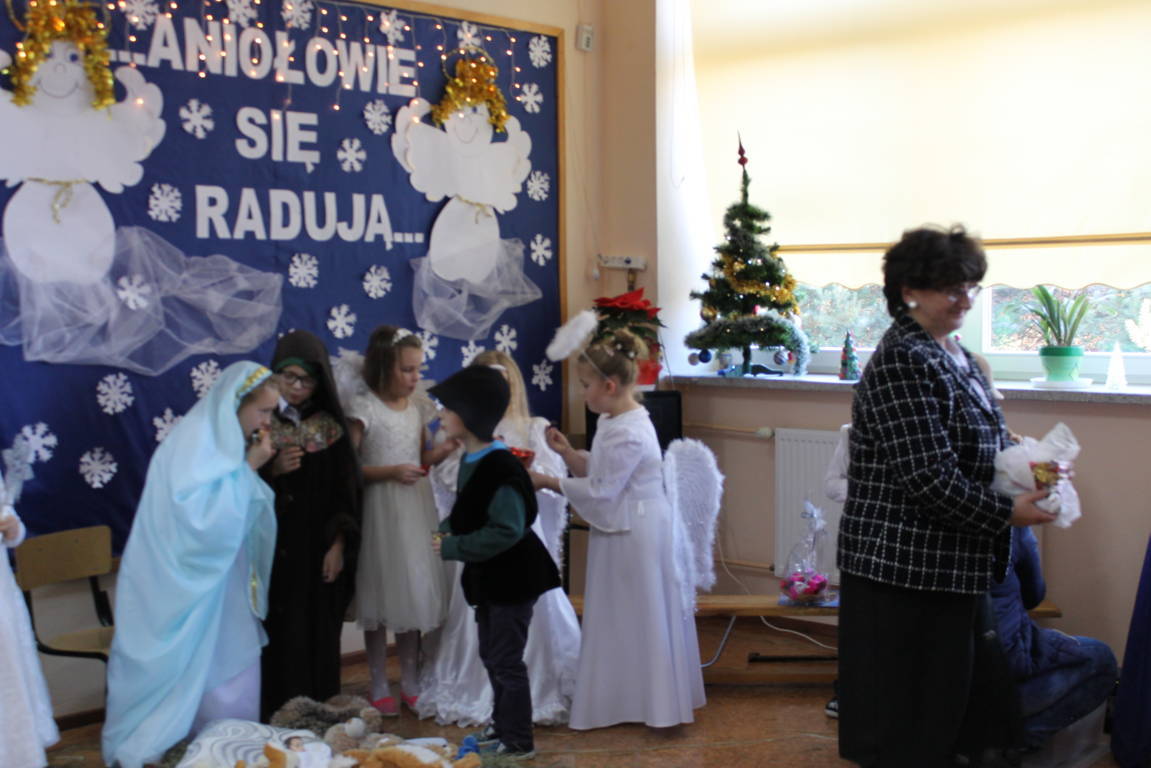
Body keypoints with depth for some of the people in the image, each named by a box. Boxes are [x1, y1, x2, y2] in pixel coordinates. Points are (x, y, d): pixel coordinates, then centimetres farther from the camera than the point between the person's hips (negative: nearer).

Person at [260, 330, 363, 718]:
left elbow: (346, 490, 4)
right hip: (271, 548, -1)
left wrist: (338, 545, -3)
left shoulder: (330, 426, 4)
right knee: (276, 635, -3)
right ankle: (272, 716, 7)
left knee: (318, 635, 3)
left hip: (317, 551, 1)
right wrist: (272, 470, -17)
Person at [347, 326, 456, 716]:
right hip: (380, 508, -5)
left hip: (416, 507, 6)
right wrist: (390, 472, -21)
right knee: (381, 595, 3)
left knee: (415, 589, 11)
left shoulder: (419, 406, 7)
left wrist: (452, 445, -2)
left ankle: (410, 682, 24)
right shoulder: (363, 409, -11)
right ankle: (380, 687, 16)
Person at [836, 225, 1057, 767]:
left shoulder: (955, 356, 12)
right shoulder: (902, 362, -18)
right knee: (907, 719, 2)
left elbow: (984, 446, 22)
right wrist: (1007, 514, -17)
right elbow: (928, 477, -24)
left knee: (969, 693, 18)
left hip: (955, 564, 10)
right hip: (906, 566, -10)